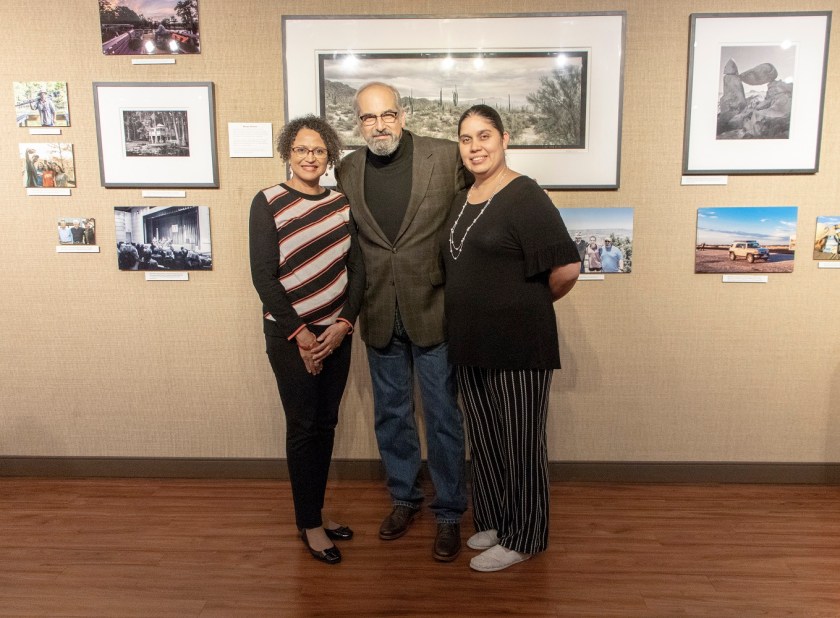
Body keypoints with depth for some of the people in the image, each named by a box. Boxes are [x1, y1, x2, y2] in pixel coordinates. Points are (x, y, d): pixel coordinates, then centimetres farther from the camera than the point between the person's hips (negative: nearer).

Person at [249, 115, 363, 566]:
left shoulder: (341, 203, 6)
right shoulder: (268, 203, -6)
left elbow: (357, 267, 4)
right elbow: (263, 276, -10)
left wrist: (343, 323, -8)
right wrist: (299, 334, -12)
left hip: (336, 332, 4)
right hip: (290, 335, -4)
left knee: (326, 424, 12)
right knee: (303, 427, 3)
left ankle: (317, 511, 29)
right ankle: (309, 524, 19)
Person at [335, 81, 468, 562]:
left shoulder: (447, 157, -7)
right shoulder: (348, 171, 3)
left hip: (432, 309, -3)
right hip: (379, 315, 4)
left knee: (443, 416, 6)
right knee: (391, 413, 17)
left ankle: (449, 513, 25)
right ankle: (404, 498, 37)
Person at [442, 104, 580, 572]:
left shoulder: (525, 196, -14)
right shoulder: (463, 200, 11)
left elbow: (566, 269, -20)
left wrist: (531, 304, -4)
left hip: (518, 343, -8)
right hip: (471, 341, 8)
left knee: (521, 442, 6)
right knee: (483, 438, 18)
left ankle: (523, 538, 23)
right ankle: (492, 521, 36)